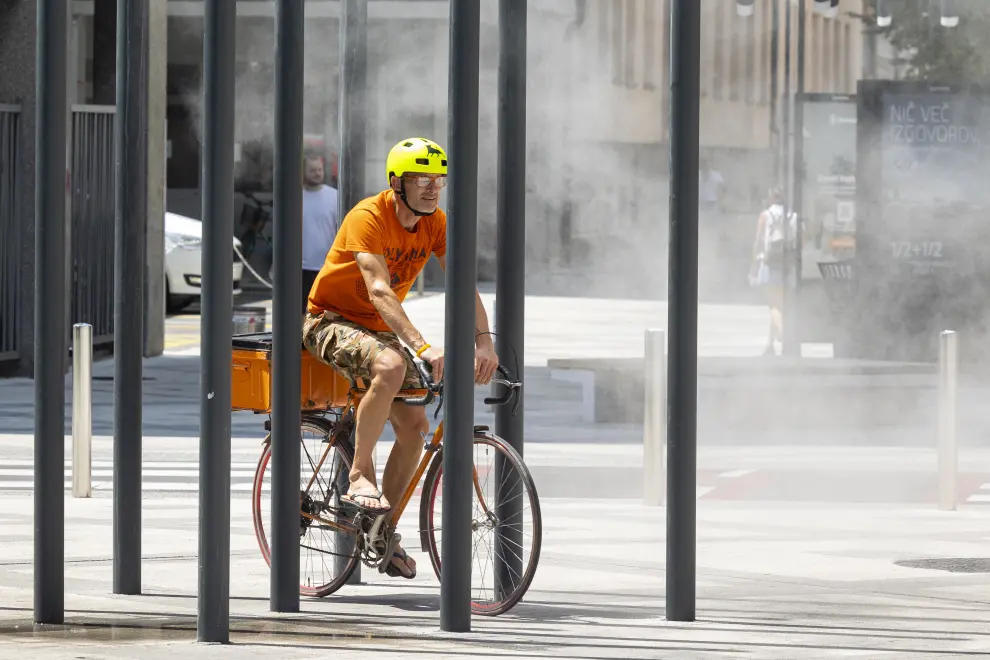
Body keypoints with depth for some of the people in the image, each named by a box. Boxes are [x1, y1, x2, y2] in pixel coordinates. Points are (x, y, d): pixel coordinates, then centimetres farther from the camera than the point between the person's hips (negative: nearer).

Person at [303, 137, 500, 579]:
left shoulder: (435, 223, -5)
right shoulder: (368, 218, -25)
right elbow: (379, 291, -36)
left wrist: (483, 340, -30)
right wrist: (421, 346, -48)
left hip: (378, 328, 7)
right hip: (332, 321, -7)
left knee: (414, 425, -4)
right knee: (391, 366, -36)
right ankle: (360, 475, -24)